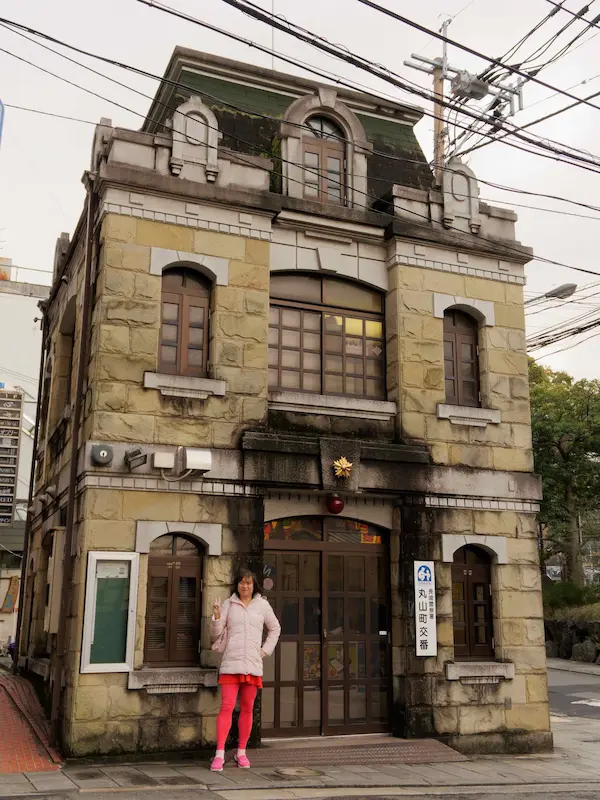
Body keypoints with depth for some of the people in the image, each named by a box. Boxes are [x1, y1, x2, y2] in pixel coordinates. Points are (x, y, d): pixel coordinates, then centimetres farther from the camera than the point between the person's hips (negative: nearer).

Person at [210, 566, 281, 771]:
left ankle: (241, 752, 20)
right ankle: (219, 754, -8)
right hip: (231, 664, -2)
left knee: (247, 709, 9)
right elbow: (216, 635, 4)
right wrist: (216, 618, -14)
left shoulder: (262, 605, 7)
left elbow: (275, 629, 20)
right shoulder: (229, 604, 4)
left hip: (253, 664, 2)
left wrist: (266, 649, 10)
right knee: (227, 707, -9)